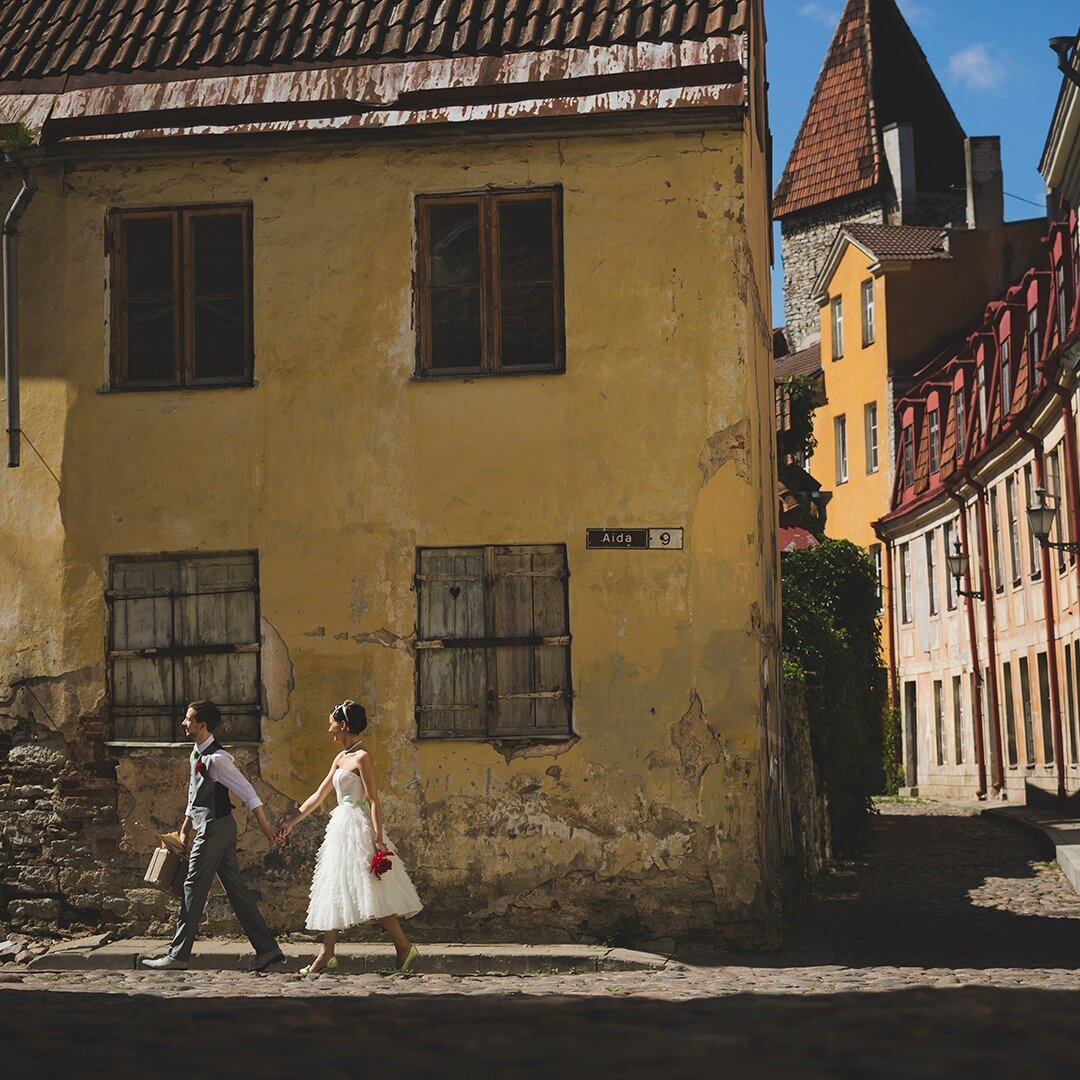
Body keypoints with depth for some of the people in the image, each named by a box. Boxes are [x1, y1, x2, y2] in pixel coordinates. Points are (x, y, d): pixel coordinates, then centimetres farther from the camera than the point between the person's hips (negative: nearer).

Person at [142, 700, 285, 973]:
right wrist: (185, 828, 24)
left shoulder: (217, 758, -17)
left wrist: (265, 824, -18)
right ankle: (267, 949, 8)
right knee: (236, 889, 8)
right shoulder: (197, 754, 13)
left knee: (194, 889, -2)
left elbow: (247, 791, -18)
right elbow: (195, 794, 23)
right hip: (214, 828, 10)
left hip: (214, 828, -10)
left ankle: (178, 955, 5)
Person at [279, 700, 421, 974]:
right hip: (341, 828, 9)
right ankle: (327, 955, 12)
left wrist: (379, 840, -20)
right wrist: (291, 822, 22)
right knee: (334, 891, 8)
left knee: (371, 891, -9)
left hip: (357, 828, -9)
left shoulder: (362, 758, -11)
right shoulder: (340, 759, 14)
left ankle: (405, 947, -4)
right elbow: (318, 795, 21)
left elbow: (374, 801, -15)